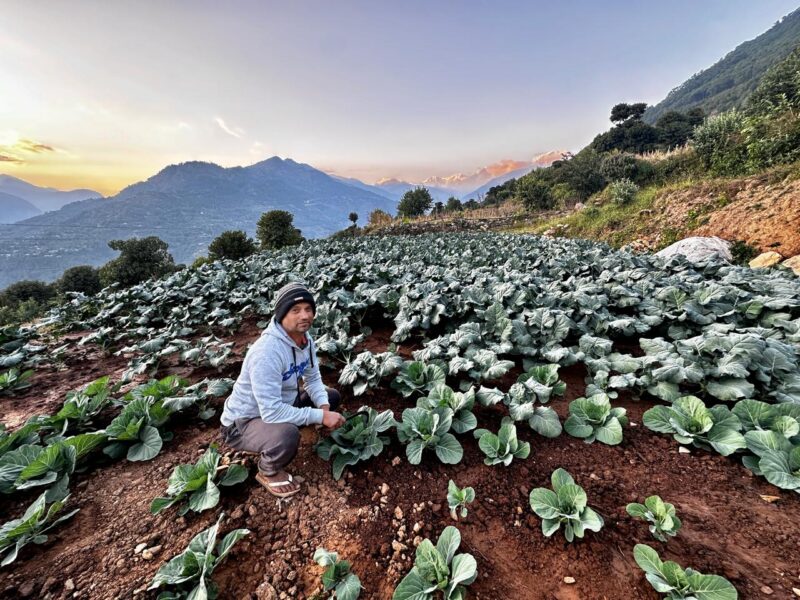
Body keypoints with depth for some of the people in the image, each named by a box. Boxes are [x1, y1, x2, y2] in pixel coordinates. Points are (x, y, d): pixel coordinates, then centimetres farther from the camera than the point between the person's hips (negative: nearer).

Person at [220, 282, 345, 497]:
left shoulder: (305, 339, -8)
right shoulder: (267, 351, -35)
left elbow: (313, 379, 1)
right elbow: (271, 412, -36)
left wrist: (324, 407, -18)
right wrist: (320, 416, -31)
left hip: (280, 404, 8)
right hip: (242, 422, -8)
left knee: (331, 397, 5)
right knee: (287, 435, -36)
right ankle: (268, 472, 1)